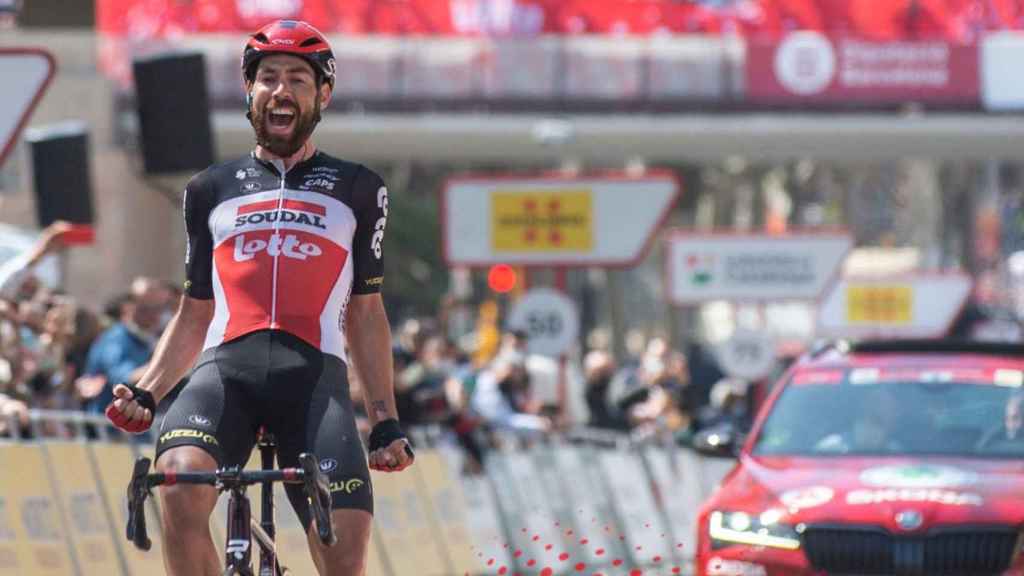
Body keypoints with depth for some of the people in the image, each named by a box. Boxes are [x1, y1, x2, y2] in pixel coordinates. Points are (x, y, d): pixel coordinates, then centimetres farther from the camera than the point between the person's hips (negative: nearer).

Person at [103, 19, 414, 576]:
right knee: (180, 483, -32)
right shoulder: (212, 189, 23)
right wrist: (144, 391, 9)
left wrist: (386, 421, 13)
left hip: (315, 372, -1)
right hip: (226, 367, 1)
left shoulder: (356, 190, 20)